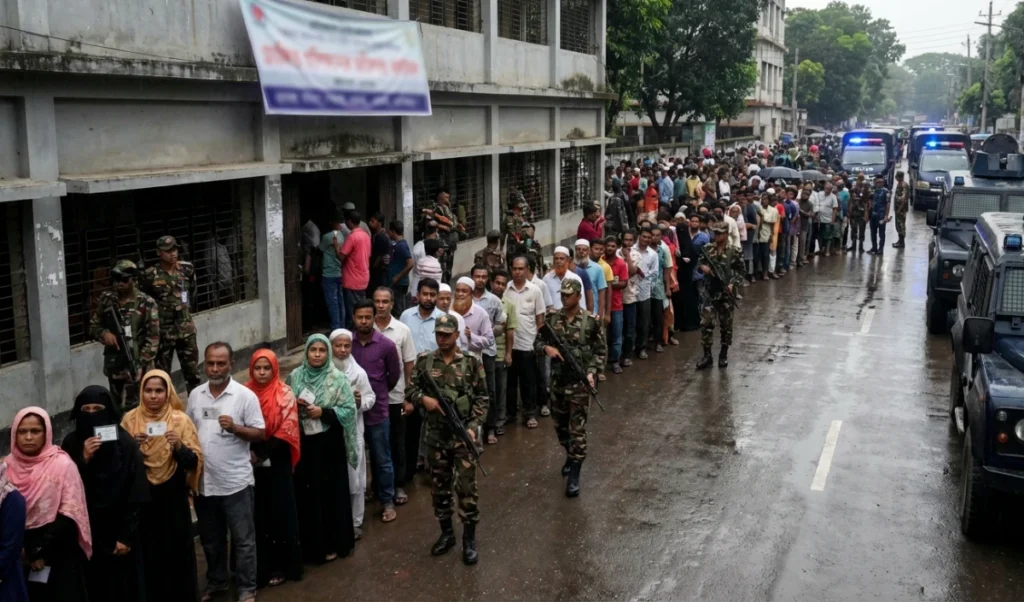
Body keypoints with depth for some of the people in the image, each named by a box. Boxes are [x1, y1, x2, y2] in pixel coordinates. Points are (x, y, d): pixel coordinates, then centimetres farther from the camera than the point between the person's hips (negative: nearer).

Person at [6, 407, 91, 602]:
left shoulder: (62, 464, -9)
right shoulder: (7, 466, 2)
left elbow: (69, 515, -11)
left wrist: (41, 551, -11)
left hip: (58, 554, -3)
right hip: (20, 556, 3)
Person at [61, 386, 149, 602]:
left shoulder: (126, 444, -9)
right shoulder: (71, 443, -1)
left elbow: (137, 497, -8)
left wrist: (126, 537, -9)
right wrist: (83, 459, -18)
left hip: (118, 532, -2)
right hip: (86, 532, 2)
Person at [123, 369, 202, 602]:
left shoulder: (180, 420, -4)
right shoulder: (130, 419, 1)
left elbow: (194, 462, -6)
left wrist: (179, 446, -23)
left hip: (173, 498, -1)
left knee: (176, 552, 2)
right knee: (146, 553, 4)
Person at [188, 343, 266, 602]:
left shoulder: (245, 396, -10)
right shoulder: (195, 395, 4)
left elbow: (260, 433, -9)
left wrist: (234, 427, -25)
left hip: (235, 481, -4)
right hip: (203, 481, 4)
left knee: (243, 539, 6)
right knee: (210, 539, 19)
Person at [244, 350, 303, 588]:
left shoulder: (284, 393, -6)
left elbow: (288, 429, -11)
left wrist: (261, 453, -15)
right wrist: (249, 453, -12)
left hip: (277, 464, -2)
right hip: (251, 466, 2)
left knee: (279, 514, 5)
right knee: (256, 516, 7)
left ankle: (280, 566, 18)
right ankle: (258, 568, 19)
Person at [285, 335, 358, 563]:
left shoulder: (338, 379, -6)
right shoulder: (294, 377, 3)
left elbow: (349, 410, -10)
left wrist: (323, 412, -20)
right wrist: (294, 406, -9)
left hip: (329, 444, -3)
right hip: (303, 443, 3)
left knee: (331, 492, 4)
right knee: (306, 493, 8)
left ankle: (333, 543, 19)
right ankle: (310, 544, 23)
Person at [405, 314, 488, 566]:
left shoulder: (472, 362, -3)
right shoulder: (424, 361, 2)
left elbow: (482, 398, -1)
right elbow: (410, 389, 8)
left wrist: (473, 426, -11)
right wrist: (423, 398, -13)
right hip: (435, 434, 3)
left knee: (466, 487, 0)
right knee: (439, 486, 13)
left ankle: (469, 539, 12)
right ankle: (446, 532, 29)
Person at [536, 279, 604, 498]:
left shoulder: (591, 321, -8)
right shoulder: (551, 319, 1)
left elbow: (600, 351, -1)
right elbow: (537, 342, 8)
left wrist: (592, 372, -15)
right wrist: (546, 348, -14)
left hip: (580, 382, -4)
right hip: (557, 380, 4)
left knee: (577, 429, -4)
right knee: (560, 426, 18)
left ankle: (574, 477, 2)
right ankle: (571, 456, 45)